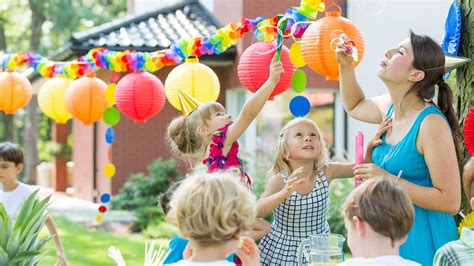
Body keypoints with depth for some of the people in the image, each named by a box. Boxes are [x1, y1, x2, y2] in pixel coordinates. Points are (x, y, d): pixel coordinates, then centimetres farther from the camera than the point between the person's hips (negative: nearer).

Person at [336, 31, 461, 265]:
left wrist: (389, 180, -25)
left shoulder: (432, 123, -22)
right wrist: (346, 66, 10)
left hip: (421, 240, -8)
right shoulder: (390, 107, 2)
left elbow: (450, 202, -21)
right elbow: (355, 106, 27)